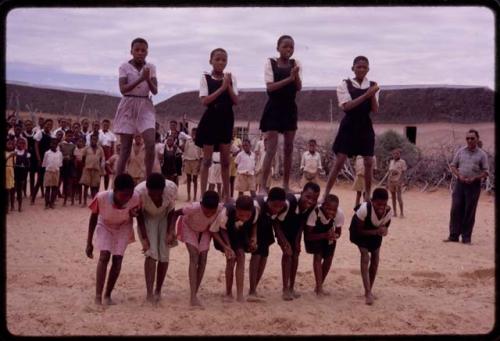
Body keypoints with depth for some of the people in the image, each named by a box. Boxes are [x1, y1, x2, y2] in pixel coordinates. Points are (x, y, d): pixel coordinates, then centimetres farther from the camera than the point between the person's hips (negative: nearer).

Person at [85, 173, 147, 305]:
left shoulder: (135, 198, -35)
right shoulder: (101, 198, -38)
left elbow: (139, 217, -13)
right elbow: (93, 218, -18)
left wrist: (144, 238, -18)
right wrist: (89, 243, -12)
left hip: (123, 227, 1)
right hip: (105, 226, -1)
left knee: (117, 259, -5)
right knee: (104, 256, -17)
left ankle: (107, 295, 12)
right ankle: (98, 297, -12)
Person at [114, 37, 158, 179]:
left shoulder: (151, 67, 5)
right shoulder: (124, 67, -2)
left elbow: (155, 91, 1)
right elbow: (123, 89, -13)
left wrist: (148, 79, -18)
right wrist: (141, 79, -22)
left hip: (146, 107, 2)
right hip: (128, 106, -2)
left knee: (150, 144, -16)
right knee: (125, 148, -1)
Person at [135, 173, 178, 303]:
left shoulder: (172, 188, -32)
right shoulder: (139, 192, -35)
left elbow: (171, 211, -13)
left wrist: (170, 232, -14)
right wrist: (143, 237, -19)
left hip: (164, 217, 1)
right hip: (148, 218, -1)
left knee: (164, 255, -2)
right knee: (151, 253, -15)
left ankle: (158, 291, 15)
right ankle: (149, 293, -12)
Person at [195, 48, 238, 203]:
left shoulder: (231, 78, 5)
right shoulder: (205, 78, -3)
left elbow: (236, 101, -2)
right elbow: (205, 101, -14)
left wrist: (228, 86, -14)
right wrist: (222, 88, -17)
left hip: (226, 120, 3)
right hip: (211, 120, -3)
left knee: (225, 160, 7)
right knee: (207, 160, 1)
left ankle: (226, 194, 15)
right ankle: (203, 193, 5)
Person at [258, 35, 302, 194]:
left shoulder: (295, 64, 5)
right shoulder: (270, 63, -4)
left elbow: (299, 88, -4)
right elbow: (270, 87, -14)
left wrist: (296, 74, -22)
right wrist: (289, 78, -21)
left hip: (290, 109, 5)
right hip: (274, 109, -4)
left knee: (288, 148, 8)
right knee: (271, 149, -10)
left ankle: (286, 185, 16)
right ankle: (263, 186, -9)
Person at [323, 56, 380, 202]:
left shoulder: (372, 86, 5)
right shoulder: (345, 84, -3)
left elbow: (375, 110, -2)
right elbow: (346, 106, -16)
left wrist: (373, 95, -18)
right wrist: (366, 95, -22)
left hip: (365, 127, 3)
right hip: (349, 126, -3)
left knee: (369, 162, 2)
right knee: (339, 162, -5)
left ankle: (367, 196, 14)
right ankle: (325, 195, 2)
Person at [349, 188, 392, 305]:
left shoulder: (389, 211, -28)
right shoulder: (364, 208, -40)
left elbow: (385, 226, -7)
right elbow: (359, 230, -29)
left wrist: (383, 232, -31)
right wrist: (377, 231, -42)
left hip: (376, 231, 4)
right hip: (360, 230, -4)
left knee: (375, 258, 4)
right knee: (365, 257, -17)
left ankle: (369, 290, 21)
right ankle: (368, 292, -15)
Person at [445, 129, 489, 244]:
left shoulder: (482, 154, 1)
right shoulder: (461, 151, 7)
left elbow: (486, 172, 0)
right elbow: (453, 165, 10)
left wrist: (474, 178, -15)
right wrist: (459, 175, -8)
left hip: (474, 185, -2)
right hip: (460, 183, 2)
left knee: (469, 212, 1)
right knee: (456, 210, -1)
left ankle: (466, 238, 9)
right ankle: (453, 235, 6)